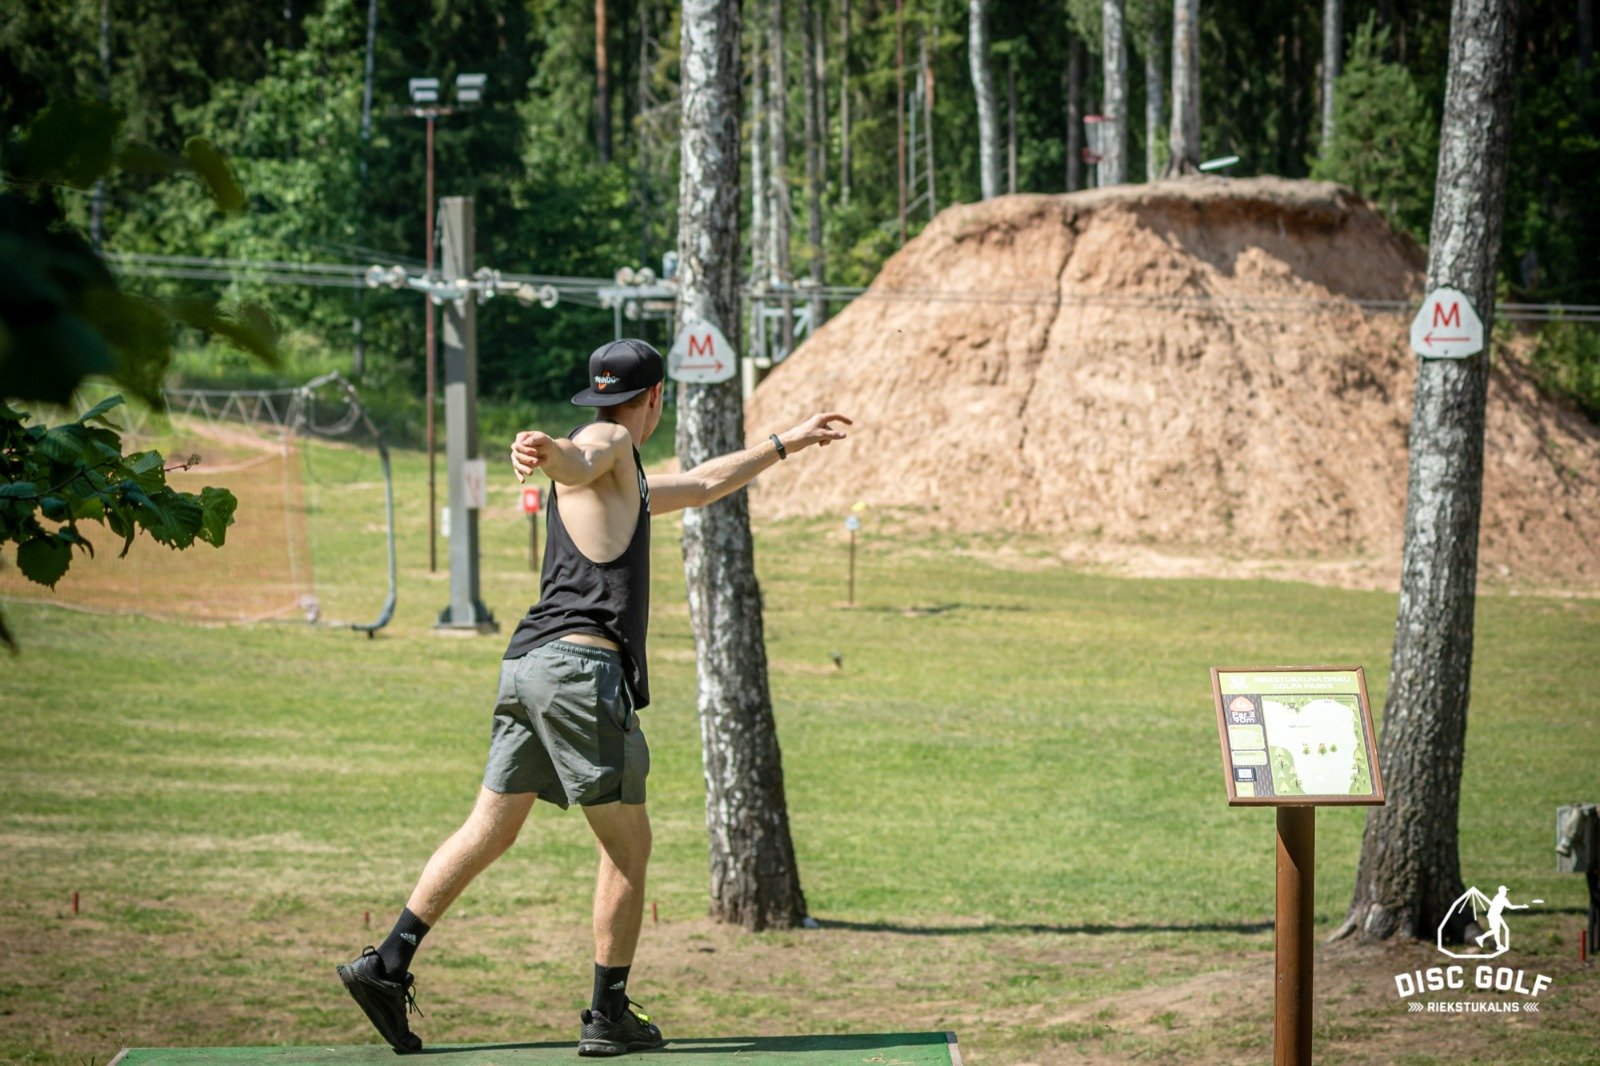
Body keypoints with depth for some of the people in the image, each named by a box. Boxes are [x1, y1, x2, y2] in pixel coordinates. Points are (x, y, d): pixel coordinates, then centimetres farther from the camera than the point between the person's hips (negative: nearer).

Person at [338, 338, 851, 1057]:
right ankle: (608, 1017, 1)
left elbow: (700, 487, 47)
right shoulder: (608, 441, 1)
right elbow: (578, 465, -25)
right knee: (627, 845, -1)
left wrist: (788, 444, 54)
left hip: (526, 666, 10)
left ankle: (387, 965, 0)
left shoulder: (625, 482, 31)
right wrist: (543, 450, -50)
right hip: (582, 665, -10)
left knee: (489, 832, 8)